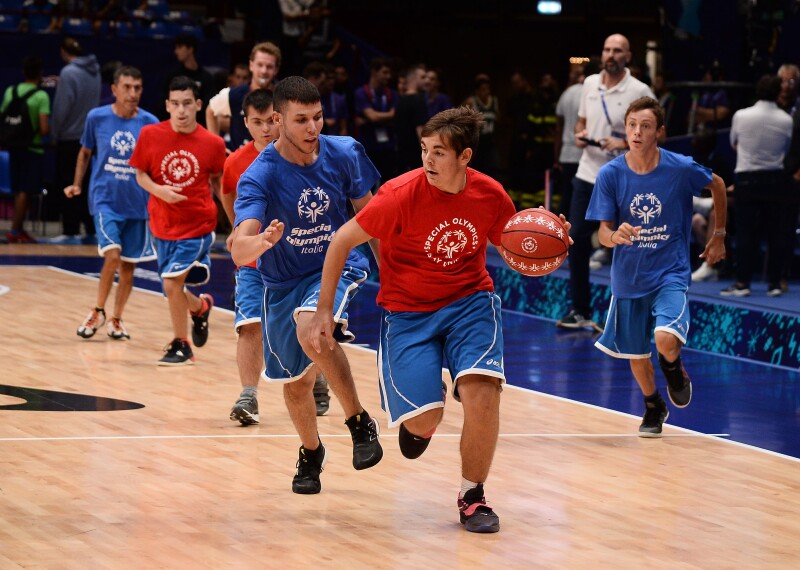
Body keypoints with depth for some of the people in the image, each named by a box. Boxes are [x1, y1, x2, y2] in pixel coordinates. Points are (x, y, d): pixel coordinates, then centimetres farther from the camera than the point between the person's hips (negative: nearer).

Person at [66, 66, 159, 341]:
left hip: (137, 203, 2)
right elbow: (85, 152, 12)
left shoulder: (149, 122, -3)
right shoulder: (96, 117, -3)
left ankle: (116, 319, 24)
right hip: (105, 199, -2)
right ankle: (97, 312, 0)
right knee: (112, 254, -19)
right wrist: (76, 184, 4)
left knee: (129, 263, 7)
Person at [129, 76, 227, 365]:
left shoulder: (212, 143, -9)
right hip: (163, 223, 3)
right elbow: (140, 175, 2)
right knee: (173, 289, 12)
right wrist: (158, 190, -17)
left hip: (198, 224, -3)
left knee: (172, 282, -14)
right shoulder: (150, 135, -7)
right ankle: (200, 307, 47)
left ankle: (180, 345, 6)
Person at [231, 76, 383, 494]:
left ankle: (360, 422, -18)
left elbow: (367, 212, 6)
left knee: (310, 329, -34)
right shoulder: (258, 177, -22)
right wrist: (260, 243, -58)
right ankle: (311, 452, 44)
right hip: (284, 282, 1)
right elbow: (239, 252, -35)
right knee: (295, 381, 13)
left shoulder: (344, 153, -14)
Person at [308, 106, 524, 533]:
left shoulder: (491, 195, -10)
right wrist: (324, 311, -9)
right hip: (407, 311, -2)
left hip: (470, 301, 2)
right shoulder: (402, 194, -20)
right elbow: (342, 241, -9)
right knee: (424, 419, -13)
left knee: (481, 389, -24)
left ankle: (472, 496, -2)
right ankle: (417, 419, 30)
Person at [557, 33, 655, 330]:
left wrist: (624, 143, -21)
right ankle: (580, 311, 14)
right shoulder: (590, 84, 8)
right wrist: (580, 135, -1)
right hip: (587, 173, 5)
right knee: (577, 239, 3)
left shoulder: (639, 91, -8)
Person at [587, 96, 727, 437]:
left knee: (666, 340, -25)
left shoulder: (681, 168, -14)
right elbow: (603, 233, -10)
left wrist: (719, 236, 11)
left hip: (670, 273, -3)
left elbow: (717, 185, 7)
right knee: (636, 353, 15)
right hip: (628, 277, 3)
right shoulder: (610, 174, -12)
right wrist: (615, 236, -34)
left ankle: (674, 369, 12)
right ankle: (653, 408, 44)